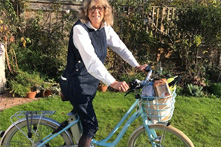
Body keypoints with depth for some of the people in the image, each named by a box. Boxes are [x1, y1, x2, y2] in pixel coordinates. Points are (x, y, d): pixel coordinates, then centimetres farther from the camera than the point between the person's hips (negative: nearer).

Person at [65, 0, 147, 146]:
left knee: (80, 115, 26)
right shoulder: (79, 29, -24)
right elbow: (91, 60, -36)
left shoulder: (105, 27, -3)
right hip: (79, 83, -7)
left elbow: (120, 46, 10)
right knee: (91, 125, -11)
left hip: (92, 81, 7)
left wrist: (137, 65, 5)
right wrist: (113, 82, -45)